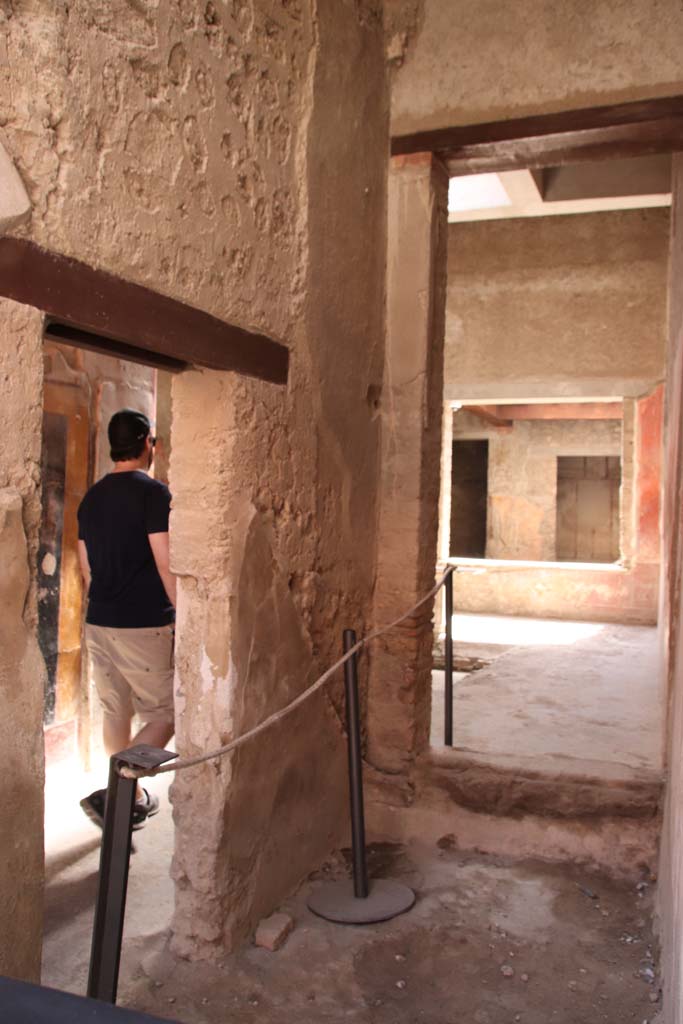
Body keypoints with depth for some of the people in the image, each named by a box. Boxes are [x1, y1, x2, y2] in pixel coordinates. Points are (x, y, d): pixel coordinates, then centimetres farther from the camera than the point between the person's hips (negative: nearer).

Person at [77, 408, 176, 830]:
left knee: (117, 713, 16)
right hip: (145, 626, -7)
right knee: (166, 715, 3)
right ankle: (114, 792, -6)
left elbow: (87, 566, 16)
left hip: (99, 624, 8)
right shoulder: (153, 492, -12)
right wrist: (185, 616, -8)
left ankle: (131, 797, 28)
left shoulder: (92, 496, 11)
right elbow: (166, 564, -16)